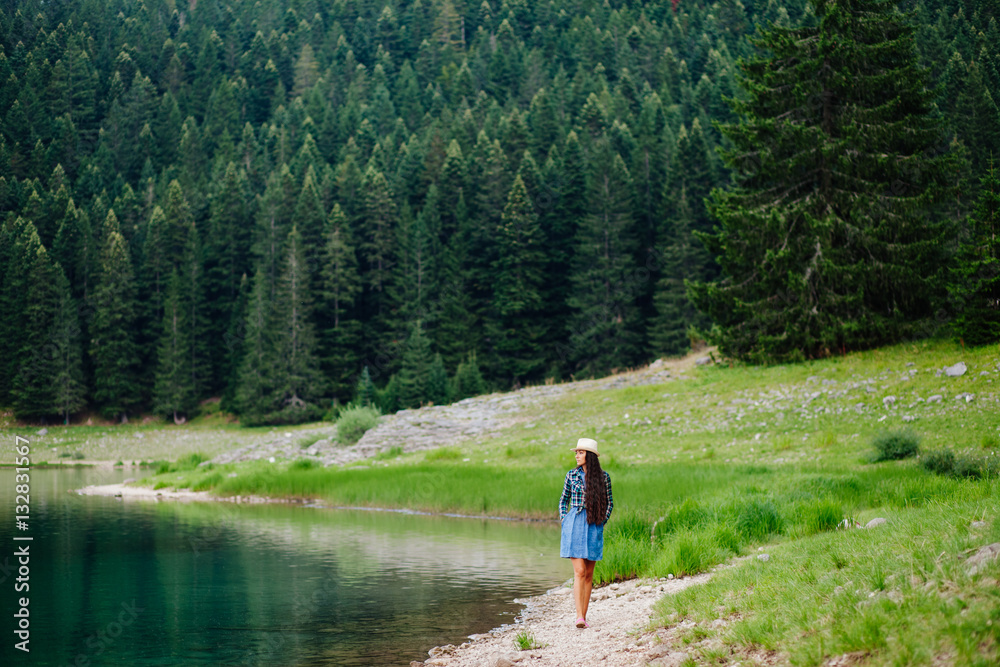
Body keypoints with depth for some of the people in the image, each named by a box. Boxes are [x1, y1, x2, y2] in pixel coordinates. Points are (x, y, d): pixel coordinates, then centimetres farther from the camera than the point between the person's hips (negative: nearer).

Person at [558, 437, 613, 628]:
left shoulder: (603, 477, 2)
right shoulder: (572, 475, 4)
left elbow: (609, 503, 11)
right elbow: (563, 500, 14)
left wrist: (601, 523, 1)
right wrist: (564, 522, 2)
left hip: (594, 528, 1)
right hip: (574, 525, -1)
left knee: (589, 574, 6)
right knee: (579, 571, -12)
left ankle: (584, 616, 14)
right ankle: (579, 617, -17)